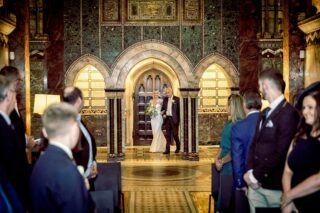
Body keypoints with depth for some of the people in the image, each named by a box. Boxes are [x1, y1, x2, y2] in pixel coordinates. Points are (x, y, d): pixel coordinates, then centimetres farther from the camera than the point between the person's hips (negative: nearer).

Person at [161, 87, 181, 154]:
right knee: (168, 135, 3)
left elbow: (179, 109, -3)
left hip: (174, 119, -4)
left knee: (175, 134, 1)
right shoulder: (165, 99, 11)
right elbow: (163, 108, 17)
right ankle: (167, 149, 4)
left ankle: (178, 147, 22)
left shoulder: (177, 99, -2)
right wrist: (163, 114, -3)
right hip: (167, 118, 4)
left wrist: (178, 119, -8)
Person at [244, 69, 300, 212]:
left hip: (275, 185, -7)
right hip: (256, 183, 7)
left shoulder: (289, 113, -15)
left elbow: (281, 153, -19)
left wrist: (255, 175, -12)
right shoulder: (264, 113, 14)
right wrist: (250, 171, -2)